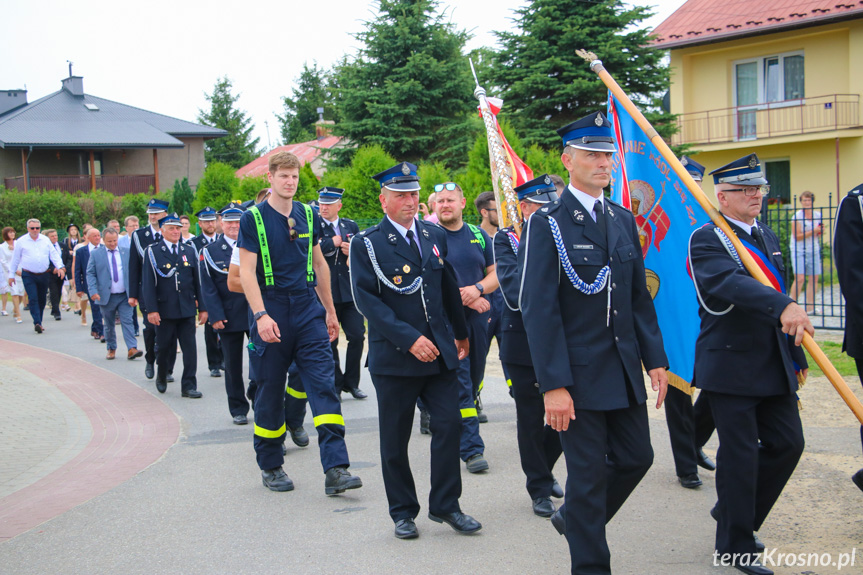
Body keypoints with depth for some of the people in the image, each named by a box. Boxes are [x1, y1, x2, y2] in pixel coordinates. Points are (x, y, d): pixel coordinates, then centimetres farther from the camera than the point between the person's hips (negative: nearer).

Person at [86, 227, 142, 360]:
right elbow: (90, 274, 0)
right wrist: (93, 291, -13)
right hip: (106, 296, 0)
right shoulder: (96, 254, 2)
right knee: (108, 325, 8)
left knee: (127, 321, -8)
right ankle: (111, 349, 21)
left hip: (125, 295, 0)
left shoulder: (127, 252, 7)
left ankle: (132, 349, -14)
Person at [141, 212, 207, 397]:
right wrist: (151, 309, -13)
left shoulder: (190, 251, 10)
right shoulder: (152, 252, 0)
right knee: (164, 347, 8)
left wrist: (202, 307, 7)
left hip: (187, 309, 2)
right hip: (164, 310, -2)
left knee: (190, 347, -2)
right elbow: (148, 283, -5)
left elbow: (197, 281, 11)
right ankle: (161, 377, 34)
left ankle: (189, 386, 2)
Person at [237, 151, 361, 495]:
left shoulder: (308, 216, 8)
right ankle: (270, 467, 23)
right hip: (271, 313, -3)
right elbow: (246, 272, -10)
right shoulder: (253, 219, -4)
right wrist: (261, 315, -21)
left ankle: (336, 469, -11)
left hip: (308, 310, 3)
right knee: (270, 391, 7)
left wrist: (330, 311, 18)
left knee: (324, 385, -8)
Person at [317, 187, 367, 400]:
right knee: (329, 341, 4)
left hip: (349, 291, 3)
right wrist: (333, 243, -13)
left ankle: (351, 382, 15)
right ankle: (335, 384, 15)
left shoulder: (351, 226, 11)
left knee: (357, 336, 0)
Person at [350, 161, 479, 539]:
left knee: (449, 424, -2)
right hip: (393, 355, -4)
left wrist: (460, 334, 25)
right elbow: (367, 299, -13)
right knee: (395, 438, 5)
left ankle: (445, 505, 14)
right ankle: (402, 512, 20)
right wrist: (409, 338, -19)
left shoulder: (434, 236, 11)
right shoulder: (366, 244, -5)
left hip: (439, 351, 4)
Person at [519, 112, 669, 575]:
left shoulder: (623, 219, 11)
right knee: (588, 475, 1)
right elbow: (538, 310, -14)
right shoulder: (546, 224, -10)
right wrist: (553, 384, -19)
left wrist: (654, 358, 8)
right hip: (578, 375, -7)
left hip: (625, 370, 7)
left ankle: (577, 517, 37)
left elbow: (639, 297, 15)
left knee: (636, 457, 14)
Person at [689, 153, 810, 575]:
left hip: (774, 365, 8)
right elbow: (730, 284, -32)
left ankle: (733, 512, 29)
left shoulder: (767, 237, 14)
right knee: (740, 454, -1)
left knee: (787, 444, 9)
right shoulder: (706, 240, -12)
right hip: (731, 365, -8)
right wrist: (783, 306, -47)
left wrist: (796, 355, 21)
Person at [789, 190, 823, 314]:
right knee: (799, 278, -14)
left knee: (814, 278, 1)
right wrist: (813, 231, -17)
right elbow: (797, 236, -12)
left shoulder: (818, 215, 11)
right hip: (799, 250, -5)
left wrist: (820, 231, -2)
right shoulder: (797, 216, -6)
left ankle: (810, 308, 8)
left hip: (814, 250, 5)